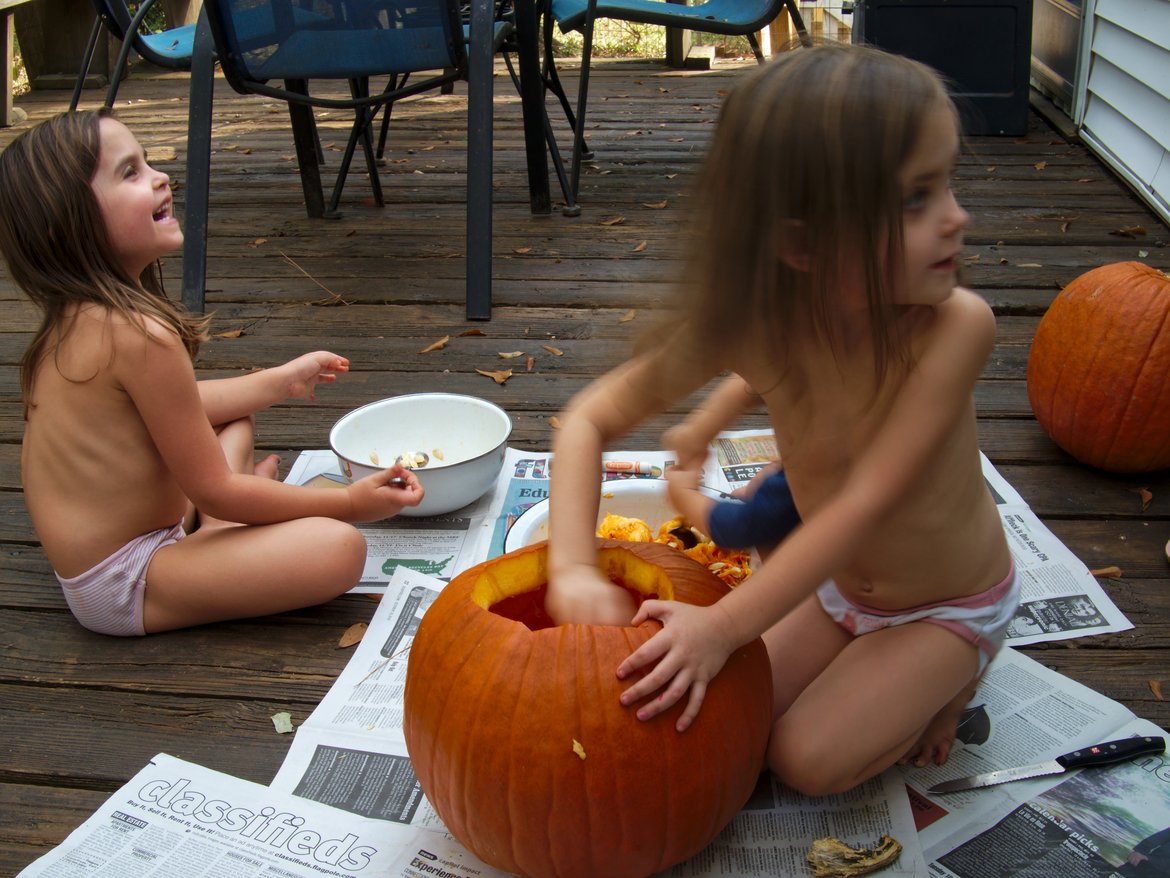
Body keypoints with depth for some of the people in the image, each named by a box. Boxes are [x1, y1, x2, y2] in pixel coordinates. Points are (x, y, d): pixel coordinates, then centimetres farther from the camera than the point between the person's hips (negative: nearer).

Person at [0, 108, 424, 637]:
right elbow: (214, 491, -20)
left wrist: (280, 381, 26)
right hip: (122, 585, -10)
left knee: (236, 419, 29)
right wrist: (350, 503, -11)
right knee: (338, 549, -28)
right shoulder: (140, 335, -27)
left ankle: (213, 532, 7)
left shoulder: (76, 317, 2)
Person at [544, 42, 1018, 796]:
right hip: (835, 589, 4)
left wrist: (723, 626, -40)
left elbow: (865, 502, -37)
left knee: (808, 757, -17)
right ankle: (906, 680, 21)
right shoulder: (750, 326, -24)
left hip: (948, 609, -4)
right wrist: (574, 569, -32)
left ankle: (949, 681, 11)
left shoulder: (955, 326, -34)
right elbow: (592, 418, -18)